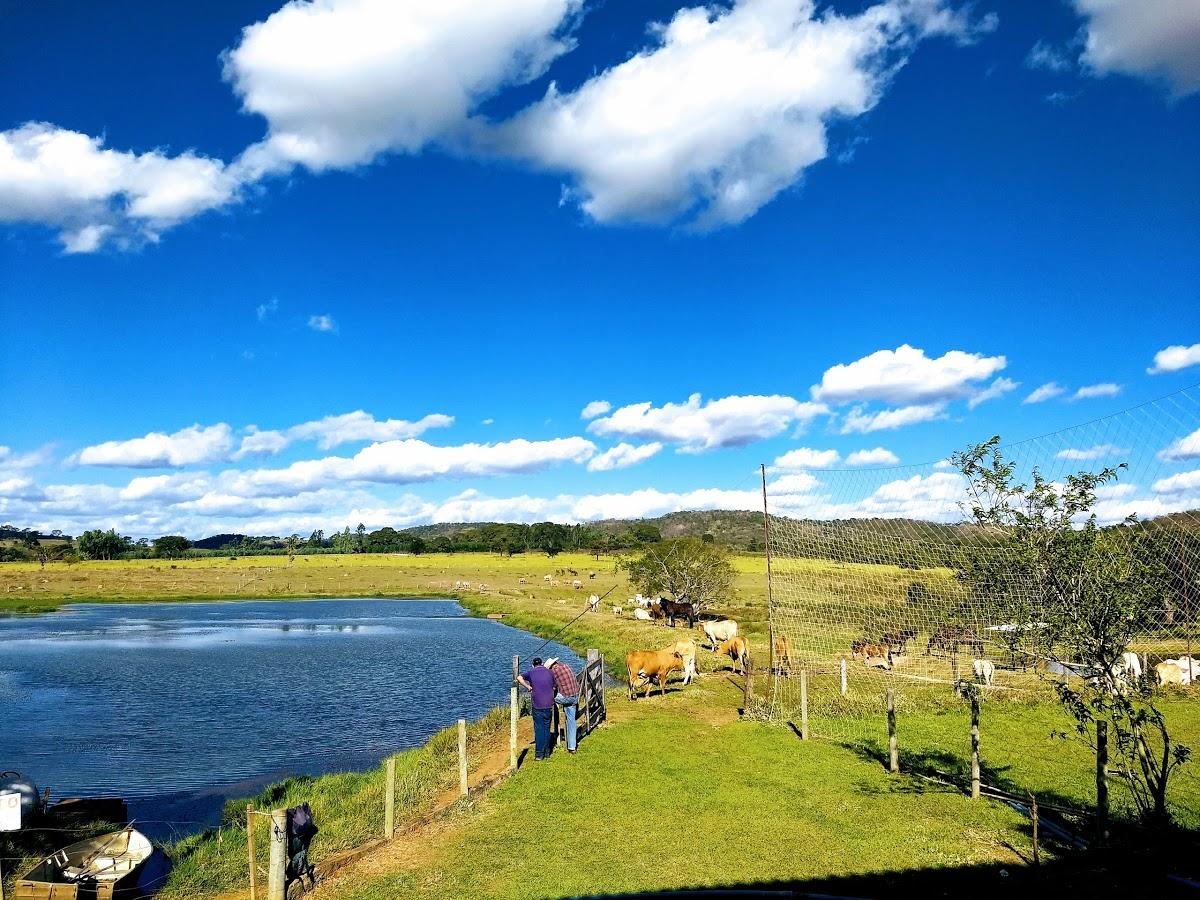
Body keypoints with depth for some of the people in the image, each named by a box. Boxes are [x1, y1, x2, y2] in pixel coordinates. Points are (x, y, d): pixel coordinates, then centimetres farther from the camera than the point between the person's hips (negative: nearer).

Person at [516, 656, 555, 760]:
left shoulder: (531, 672, 1)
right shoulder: (549, 672, 9)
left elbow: (519, 678, -15)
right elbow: (554, 688, 14)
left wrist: (528, 688, -7)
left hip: (538, 705, -3)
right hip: (549, 705, 3)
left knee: (539, 729, 2)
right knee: (547, 728, 14)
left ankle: (539, 754, 2)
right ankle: (547, 752, 19)